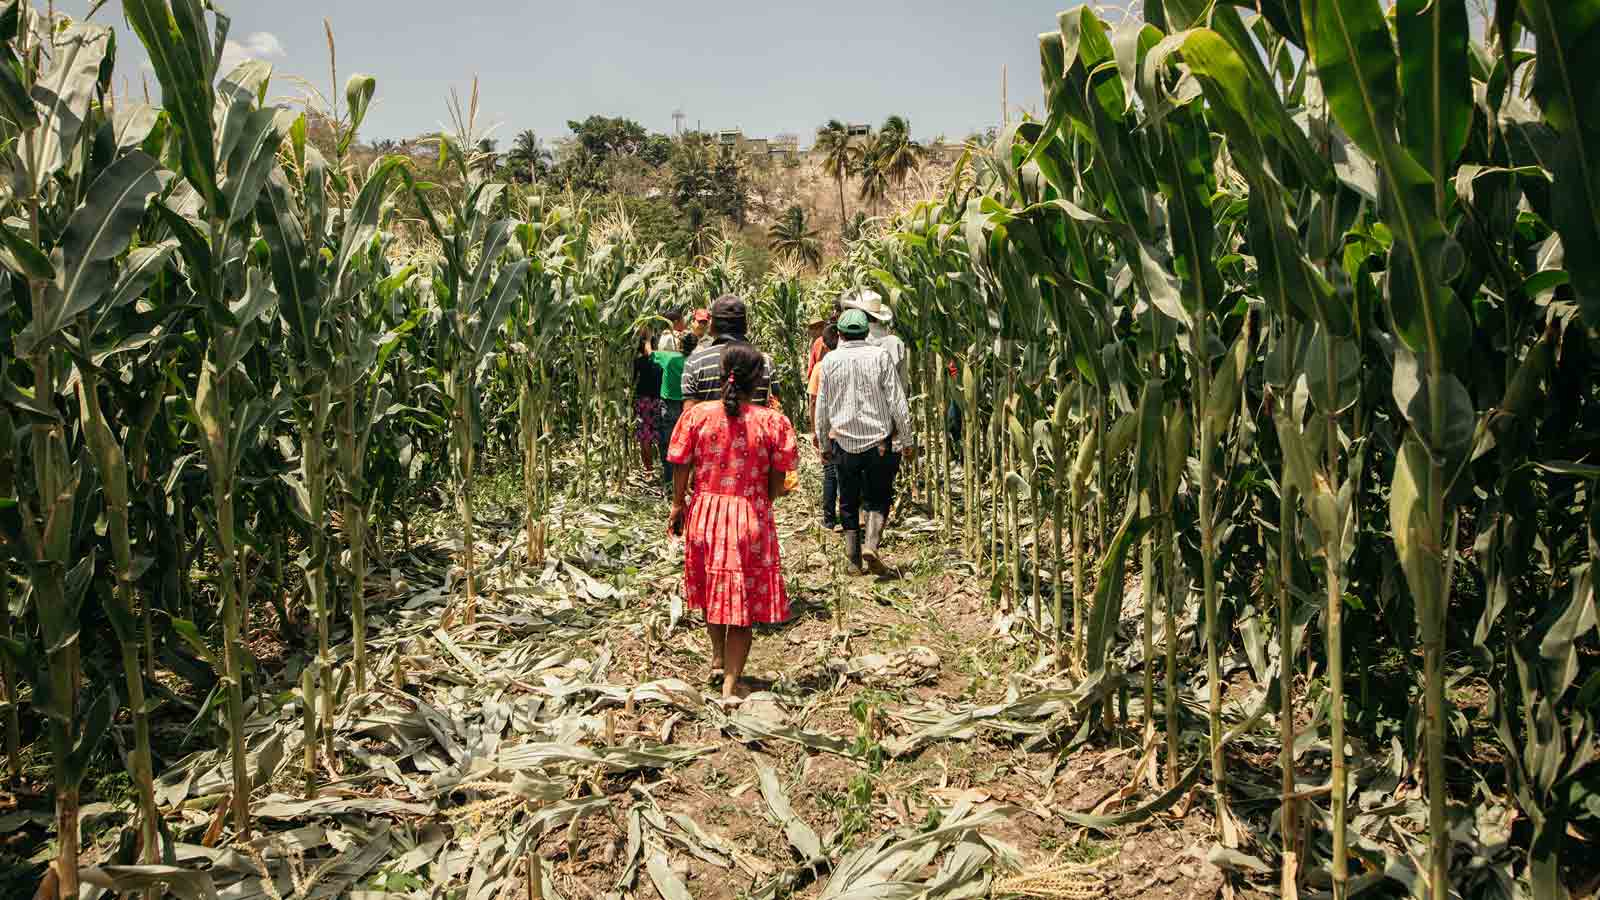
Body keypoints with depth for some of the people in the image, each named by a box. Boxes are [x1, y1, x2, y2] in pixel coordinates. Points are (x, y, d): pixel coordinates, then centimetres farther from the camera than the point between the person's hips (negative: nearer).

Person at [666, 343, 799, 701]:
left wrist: (678, 505, 14)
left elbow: (681, 468, -1)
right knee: (744, 597, 8)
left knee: (712, 588, 24)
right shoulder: (773, 421, -9)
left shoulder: (696, 415, -7)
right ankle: (731, 684, 10)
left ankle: (718, 658, 38)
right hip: (752, 517, -1)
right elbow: (777, 481, -4)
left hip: (706, 512, 2)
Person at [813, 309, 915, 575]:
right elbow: (897, 402, -6)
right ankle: (871, 544, -11)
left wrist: (824, 444, 17)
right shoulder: (880, 356, -6)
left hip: (844, 443, 1)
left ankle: (854, 561, 14)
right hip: (879, 441, -1)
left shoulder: (830, 360, 0)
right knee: (878, 499, 11)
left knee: (848, 503, 13)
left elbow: (822, 407, 6)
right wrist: (908, 440, 2)